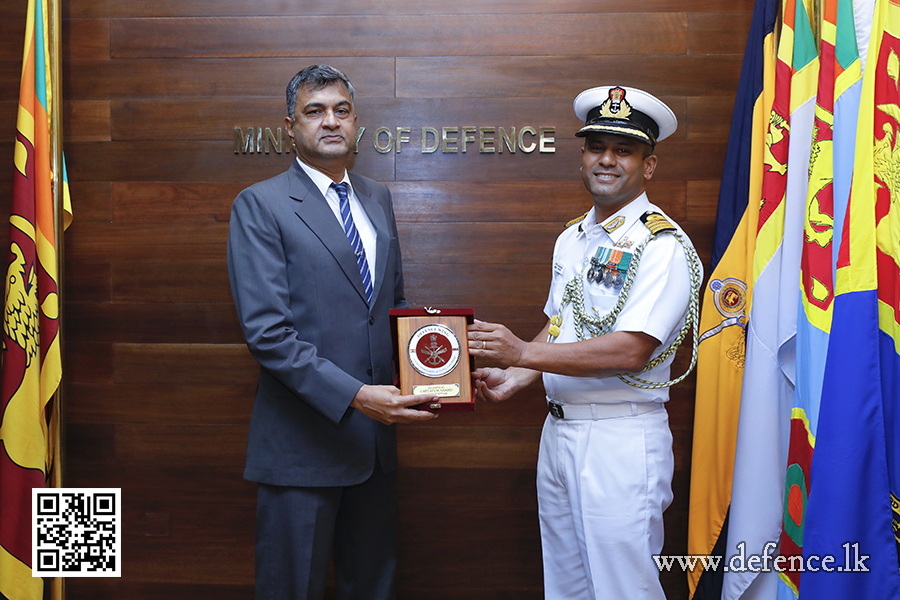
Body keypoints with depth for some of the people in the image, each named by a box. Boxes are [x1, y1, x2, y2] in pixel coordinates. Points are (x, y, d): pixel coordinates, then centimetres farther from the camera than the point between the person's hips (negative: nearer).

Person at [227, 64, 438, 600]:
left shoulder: (378, 199, 12)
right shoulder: (260, 205, -8)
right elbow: (266, 331, -16)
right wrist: (354, 396, -23)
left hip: (375, 435, 6)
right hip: (304, 442, -5)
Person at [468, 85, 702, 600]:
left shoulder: (663, 245, -13)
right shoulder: (571, 239, 13)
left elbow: (631, 350, -22)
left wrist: (525, 353, -25)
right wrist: (516, 377, 3)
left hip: (621, 441, -7)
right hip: (558, 431, 8)